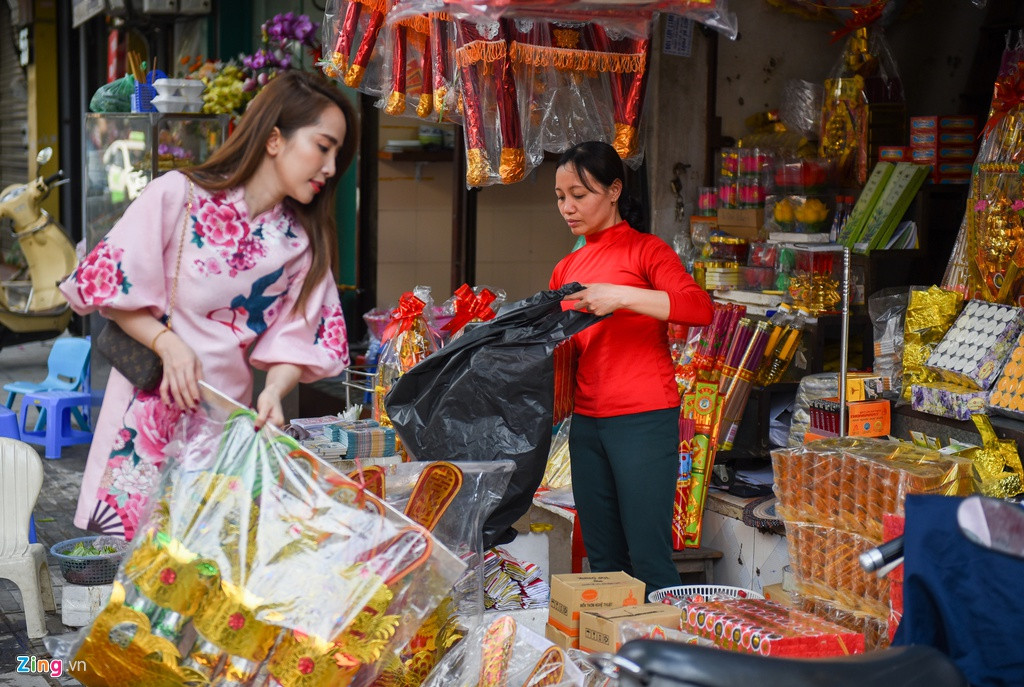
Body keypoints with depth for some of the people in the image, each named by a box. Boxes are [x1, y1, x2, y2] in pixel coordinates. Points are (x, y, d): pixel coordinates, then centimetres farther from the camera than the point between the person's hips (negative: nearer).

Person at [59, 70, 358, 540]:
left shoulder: (302, 240, 6)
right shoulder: (177, 196, -6)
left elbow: (297, 336, 3)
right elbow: (108, 287, -4)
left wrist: (273, 393, -16)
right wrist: (168, 343, -16)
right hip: (152, 408, -3)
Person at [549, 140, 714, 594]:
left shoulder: (645, 251, -3)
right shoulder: (566, 270, 15)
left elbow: (701, 308, -19)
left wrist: (621, 296, -24)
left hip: (643, 420, -7)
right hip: (586, 421, 7)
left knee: (647, 558, -7)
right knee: (602, 560, 11)